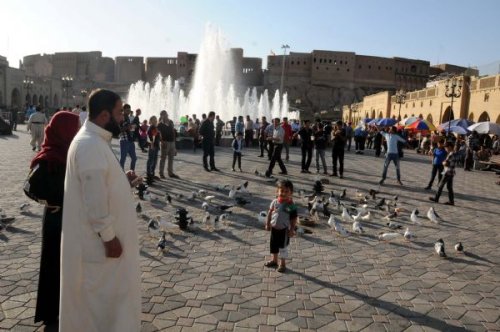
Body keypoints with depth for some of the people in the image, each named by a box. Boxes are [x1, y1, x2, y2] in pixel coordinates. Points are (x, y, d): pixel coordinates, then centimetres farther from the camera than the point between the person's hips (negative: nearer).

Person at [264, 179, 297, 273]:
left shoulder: (291, 205, -17)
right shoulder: (275, 202, -6)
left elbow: (294, 218, -12)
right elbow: (270, 212, 4)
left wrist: (292, 229, -12)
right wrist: (268, 223, 5)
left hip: (284, 229, -4)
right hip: (274, 227, 5)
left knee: (283, 246, 8)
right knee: (273, 244, 18)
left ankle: (282, 263, 25)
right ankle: (274, 260, 38)